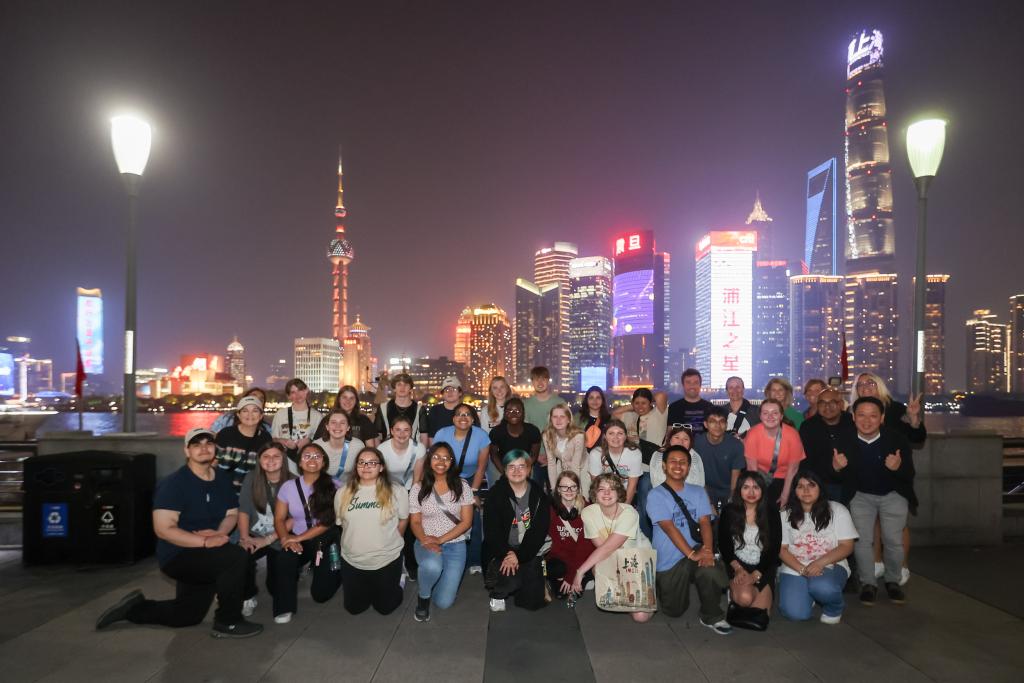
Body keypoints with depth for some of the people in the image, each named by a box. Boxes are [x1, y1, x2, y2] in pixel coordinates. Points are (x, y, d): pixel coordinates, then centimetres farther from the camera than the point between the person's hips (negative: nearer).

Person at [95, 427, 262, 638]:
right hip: (178, 556, -8)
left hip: (205, 558, 8)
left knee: (187, 616, 20)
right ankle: (228, 622, -14)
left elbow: (232, 513, 8)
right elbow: (163, 529, -25)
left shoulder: (222, 478, 3)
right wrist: (205, 542, -33)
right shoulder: (173, 484, -19)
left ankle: (135, 608, 36)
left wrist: (219, 533, -15)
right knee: (237, 557, -30)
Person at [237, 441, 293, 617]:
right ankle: (248, 596, -2)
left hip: (279, 539, -2)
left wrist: (268, 540, -17)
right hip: (254, 536, 2)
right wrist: (245, 537, -16)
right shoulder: (251, 478, -1)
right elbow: (243, 510, -2)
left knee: (276, 586, -8)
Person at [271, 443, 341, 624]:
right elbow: (279, 519, 3)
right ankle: (284, 608, -12)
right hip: (298, 540, 2)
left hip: (326, 540, -2)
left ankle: (333, 572, 26)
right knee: (283, 559, -32)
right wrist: (286, 538, -18)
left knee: (320, 594, -8)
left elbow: (328, 521, -9)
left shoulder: (333, 487, -6)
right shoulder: (289, 487, 4)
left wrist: (299, 538, -15)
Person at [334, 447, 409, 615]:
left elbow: (403, 520, 1)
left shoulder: (397, 491, -12)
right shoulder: (343, 493, -2)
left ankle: (396, 581, 38)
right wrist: (357, 543, 10)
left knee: (385, 607, 10)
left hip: (387, 560, -3)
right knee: (354, 608, 15)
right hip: (352, 561, 3)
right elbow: (341, 523, 9)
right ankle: (369, 588, 43)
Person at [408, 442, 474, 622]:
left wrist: (440, 540, -15)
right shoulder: (418, 488, 0)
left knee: (444, 602, -11)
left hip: (455, 544, 1)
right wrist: (426, 540, -20)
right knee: (432, 565, -38)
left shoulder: (462, 486, -2)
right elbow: (415, 522, 1)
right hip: (426, 543, 0)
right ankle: (423, 597, -3)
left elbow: (466, 522, -4)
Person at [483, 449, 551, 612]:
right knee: (510, 578, -30)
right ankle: (498, 594, 5)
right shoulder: (495, 494, -3)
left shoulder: (539, 496, 1)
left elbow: (540, 531, -6)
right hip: (502, 551, -2)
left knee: (532, 602, -7)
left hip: (529, 552, 2)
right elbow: (491, 530, -8)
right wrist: (507, 554, -21)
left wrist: (519, 555, -17)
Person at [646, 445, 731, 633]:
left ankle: (712, 616, -7)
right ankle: (663, 584, 35)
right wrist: (691, 553, -28)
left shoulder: (698, 493, 8)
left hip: (696, 554, 2)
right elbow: (670, 528, -17)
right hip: (668, 562, -2)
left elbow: (705, 523, -5)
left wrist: (707, 549, -24)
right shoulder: (656, 496, -7)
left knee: (710, 568, -32)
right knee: (674, 611, 3)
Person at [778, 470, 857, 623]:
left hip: (830, 566, -1)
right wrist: (802, 569, -17)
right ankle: (808, 595, 14)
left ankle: (834, 609, 0)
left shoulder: (837, 510, 0)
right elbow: (781, 549, 1)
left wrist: (819, 563, -19)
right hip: (795, 569, 1)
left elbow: (847, 546, -4)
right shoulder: (786, 515, 4)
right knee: (796, 613, -23)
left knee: (822, 587, -37)